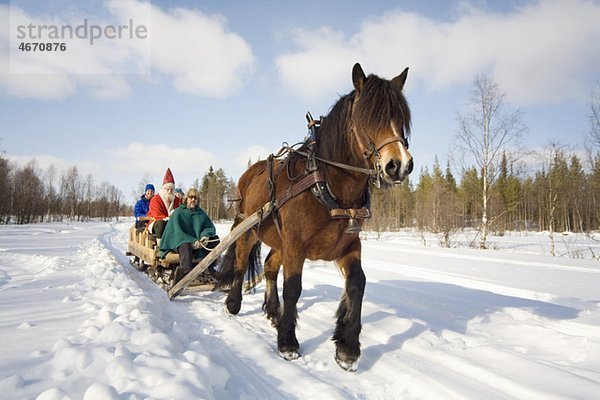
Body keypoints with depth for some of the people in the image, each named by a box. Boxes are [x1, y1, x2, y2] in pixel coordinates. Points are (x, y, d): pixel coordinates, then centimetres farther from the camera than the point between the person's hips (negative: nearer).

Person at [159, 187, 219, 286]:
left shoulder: (201, 213, 15)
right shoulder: (178, 213, -1)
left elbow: (210, 227, 7)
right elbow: (177, 232, -12)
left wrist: (205, 235, -18)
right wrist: (192, 241, -25)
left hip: (198, 243, 5)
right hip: (180, 241, -5)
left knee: (215, 239, -13)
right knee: (186, 246, -37)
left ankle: (210, 270, -17)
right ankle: (186, 271, -59)